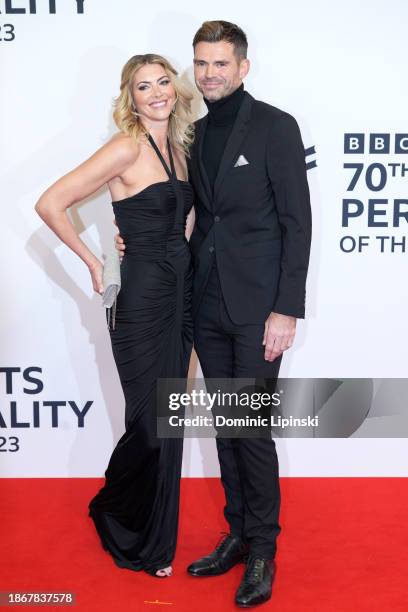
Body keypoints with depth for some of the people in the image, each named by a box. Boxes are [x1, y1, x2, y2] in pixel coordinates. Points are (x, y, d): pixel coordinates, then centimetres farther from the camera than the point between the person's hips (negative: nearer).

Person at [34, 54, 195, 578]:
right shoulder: (127, 147, -13)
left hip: (181, 293, 8)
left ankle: (153, 535, 34)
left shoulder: (177, 146, 10)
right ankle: (115, 517, 28)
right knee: (152, 426, 2)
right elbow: (50, 204, -17)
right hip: (142, 298, -7)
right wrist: (93, 263, -10)